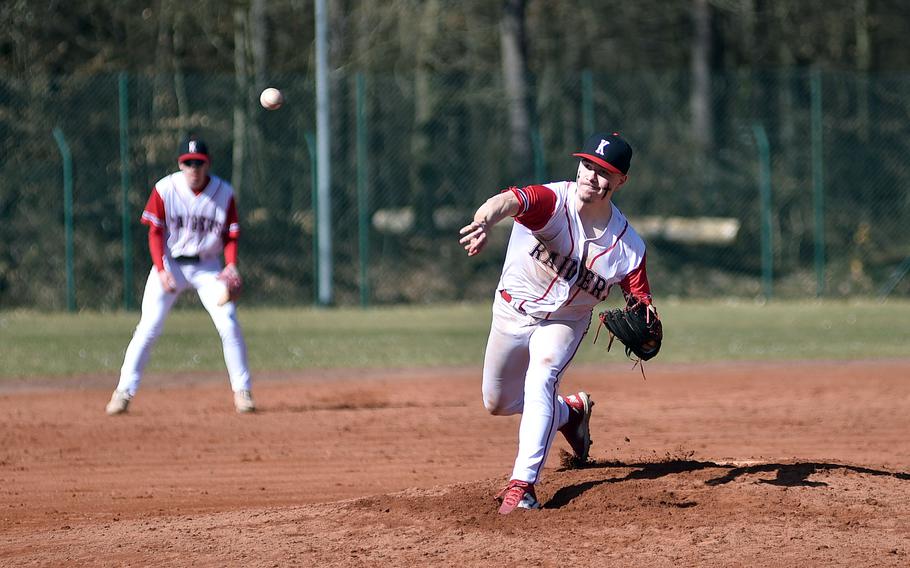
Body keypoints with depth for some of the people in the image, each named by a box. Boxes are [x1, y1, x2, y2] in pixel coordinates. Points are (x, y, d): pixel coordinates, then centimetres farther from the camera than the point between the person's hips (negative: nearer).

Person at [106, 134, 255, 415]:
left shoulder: (224, 193, -8)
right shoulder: (165, 190, -11)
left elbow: (231, 236, -2)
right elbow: (155, 233, -7)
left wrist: (231, 267, -19)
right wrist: (161, 271, -18)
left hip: (207, 267, 1)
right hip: (170, 263, -1)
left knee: (229, 324, -10)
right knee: (148, 327, -9)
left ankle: (242, 391, 2)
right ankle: (124, 391, -4)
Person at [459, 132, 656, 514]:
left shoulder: (627, 245, -21)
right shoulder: (554, 201, -30)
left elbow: (641, 300, -12)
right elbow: (510, 200, -52)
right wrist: (486, 221, -77)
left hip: (566, 322, -1)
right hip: (513, 311, 1)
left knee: (540, 381, -29)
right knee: (498, 404, 14)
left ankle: (522, 485, -31)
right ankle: (571, 411, 42)